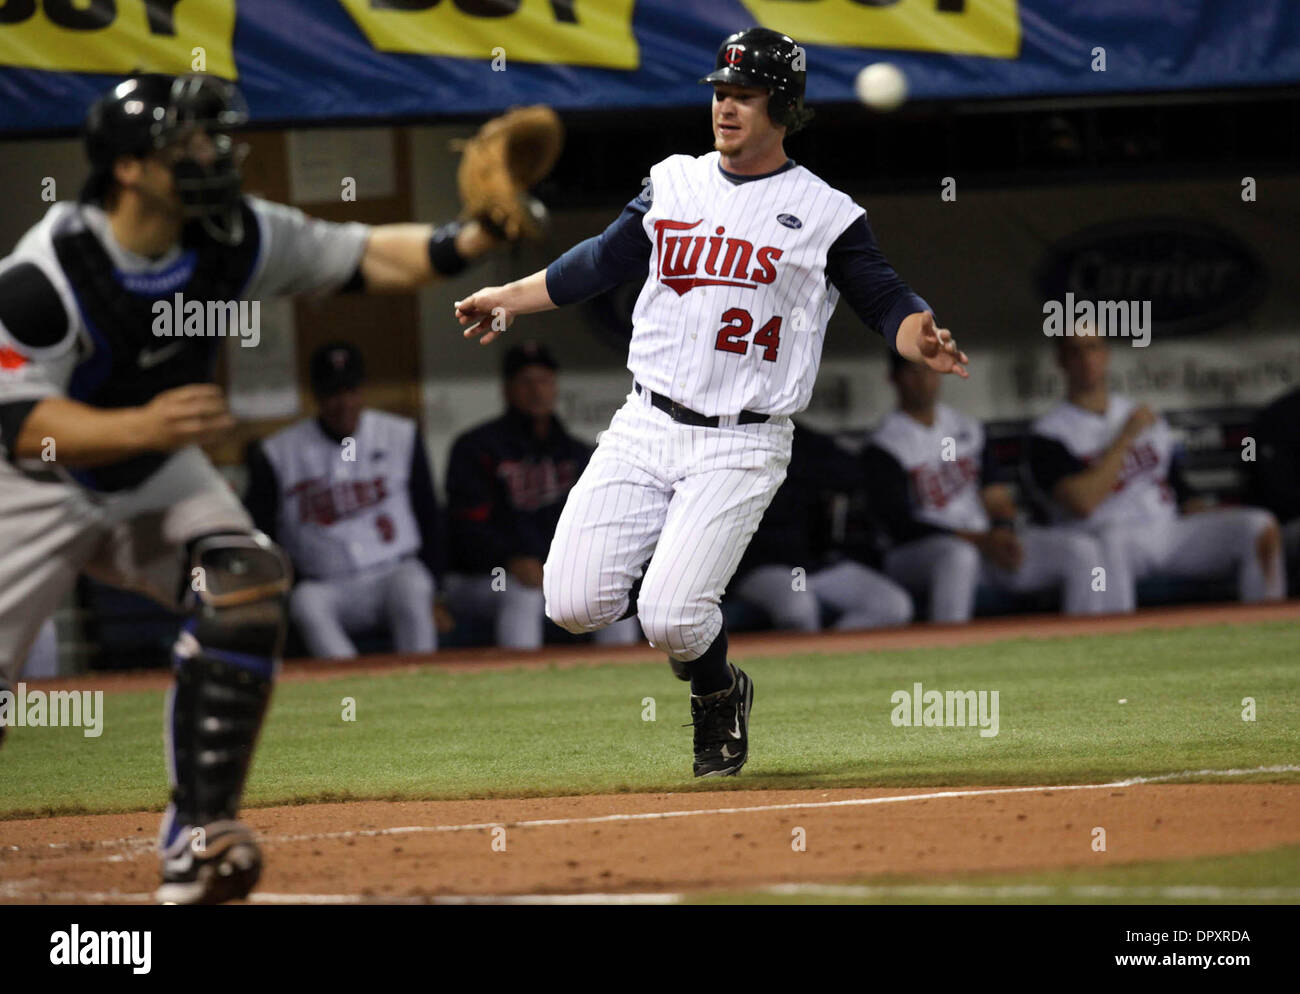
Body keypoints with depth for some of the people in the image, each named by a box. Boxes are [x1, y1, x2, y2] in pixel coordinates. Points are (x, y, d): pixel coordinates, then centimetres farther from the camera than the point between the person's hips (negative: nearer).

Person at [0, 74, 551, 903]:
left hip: (159, 478, 4)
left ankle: (197, 835, -15)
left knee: (244, 586, -21)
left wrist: (473, 241, -25)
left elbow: (365, 259, -7)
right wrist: (142, 426, -47)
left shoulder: (236, 237, -14)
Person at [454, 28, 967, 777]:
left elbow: (886, 301, -3)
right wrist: (508, 299, 24)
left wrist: (923, 341, -25)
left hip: (743, 447, -4)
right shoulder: (674, 184, 11)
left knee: (670, 620, -18)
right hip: (645, 427, 4)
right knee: (574, 605, -9)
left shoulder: (826, 215, -2)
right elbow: (606, 261, 22)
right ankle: (670, 574, 24)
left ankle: (720, 695, 17)